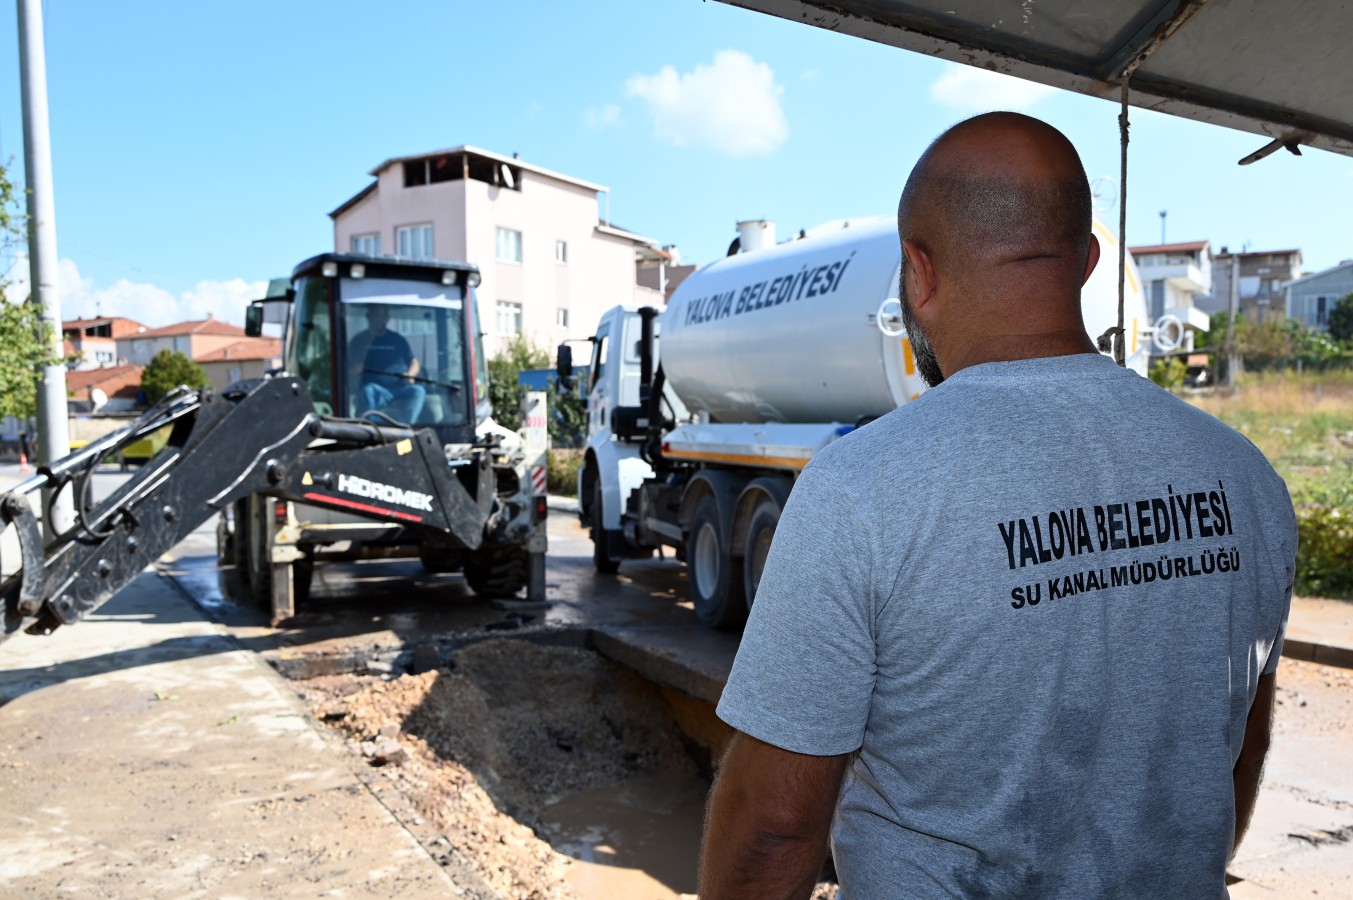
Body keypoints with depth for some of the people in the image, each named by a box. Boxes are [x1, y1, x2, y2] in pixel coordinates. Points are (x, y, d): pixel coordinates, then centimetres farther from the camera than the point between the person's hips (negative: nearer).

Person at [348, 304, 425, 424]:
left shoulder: (397, 339, 17)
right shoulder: (360, 340, 10)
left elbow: (414, 364, 15)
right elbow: (356, 369, -2)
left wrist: (410, 375, -7)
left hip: (400, 390, 2)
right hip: (377, 390, -2)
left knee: (418, 390, -28)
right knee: (368, 390, -36)